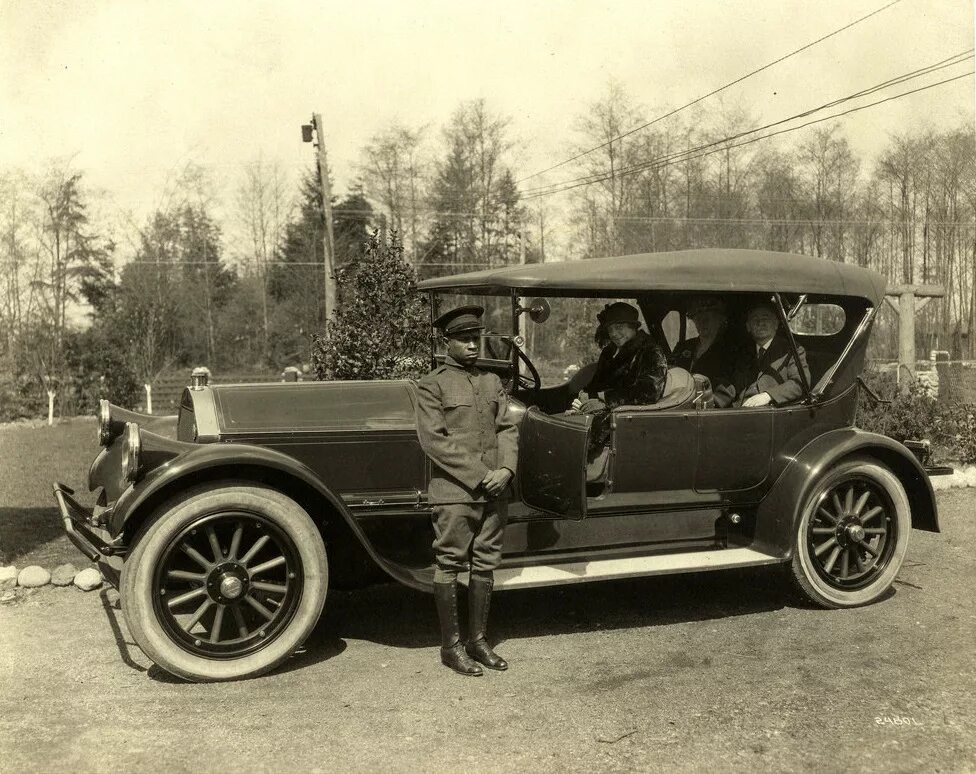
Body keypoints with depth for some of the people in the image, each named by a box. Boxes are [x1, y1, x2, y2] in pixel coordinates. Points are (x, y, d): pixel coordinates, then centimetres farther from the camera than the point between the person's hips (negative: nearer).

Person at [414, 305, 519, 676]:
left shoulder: (492, 382, 14)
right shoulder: (432, 385, -3)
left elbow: (507, 428, 10)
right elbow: (434, 440, -11)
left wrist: (506, 469, -7)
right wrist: (477, 476, -14)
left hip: (493, 491, 5)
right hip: (453, 492, -5)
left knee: (485, 565, 10)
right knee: (449, 566, 1)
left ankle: (478, 640, 22)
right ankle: (450, 646, 11)